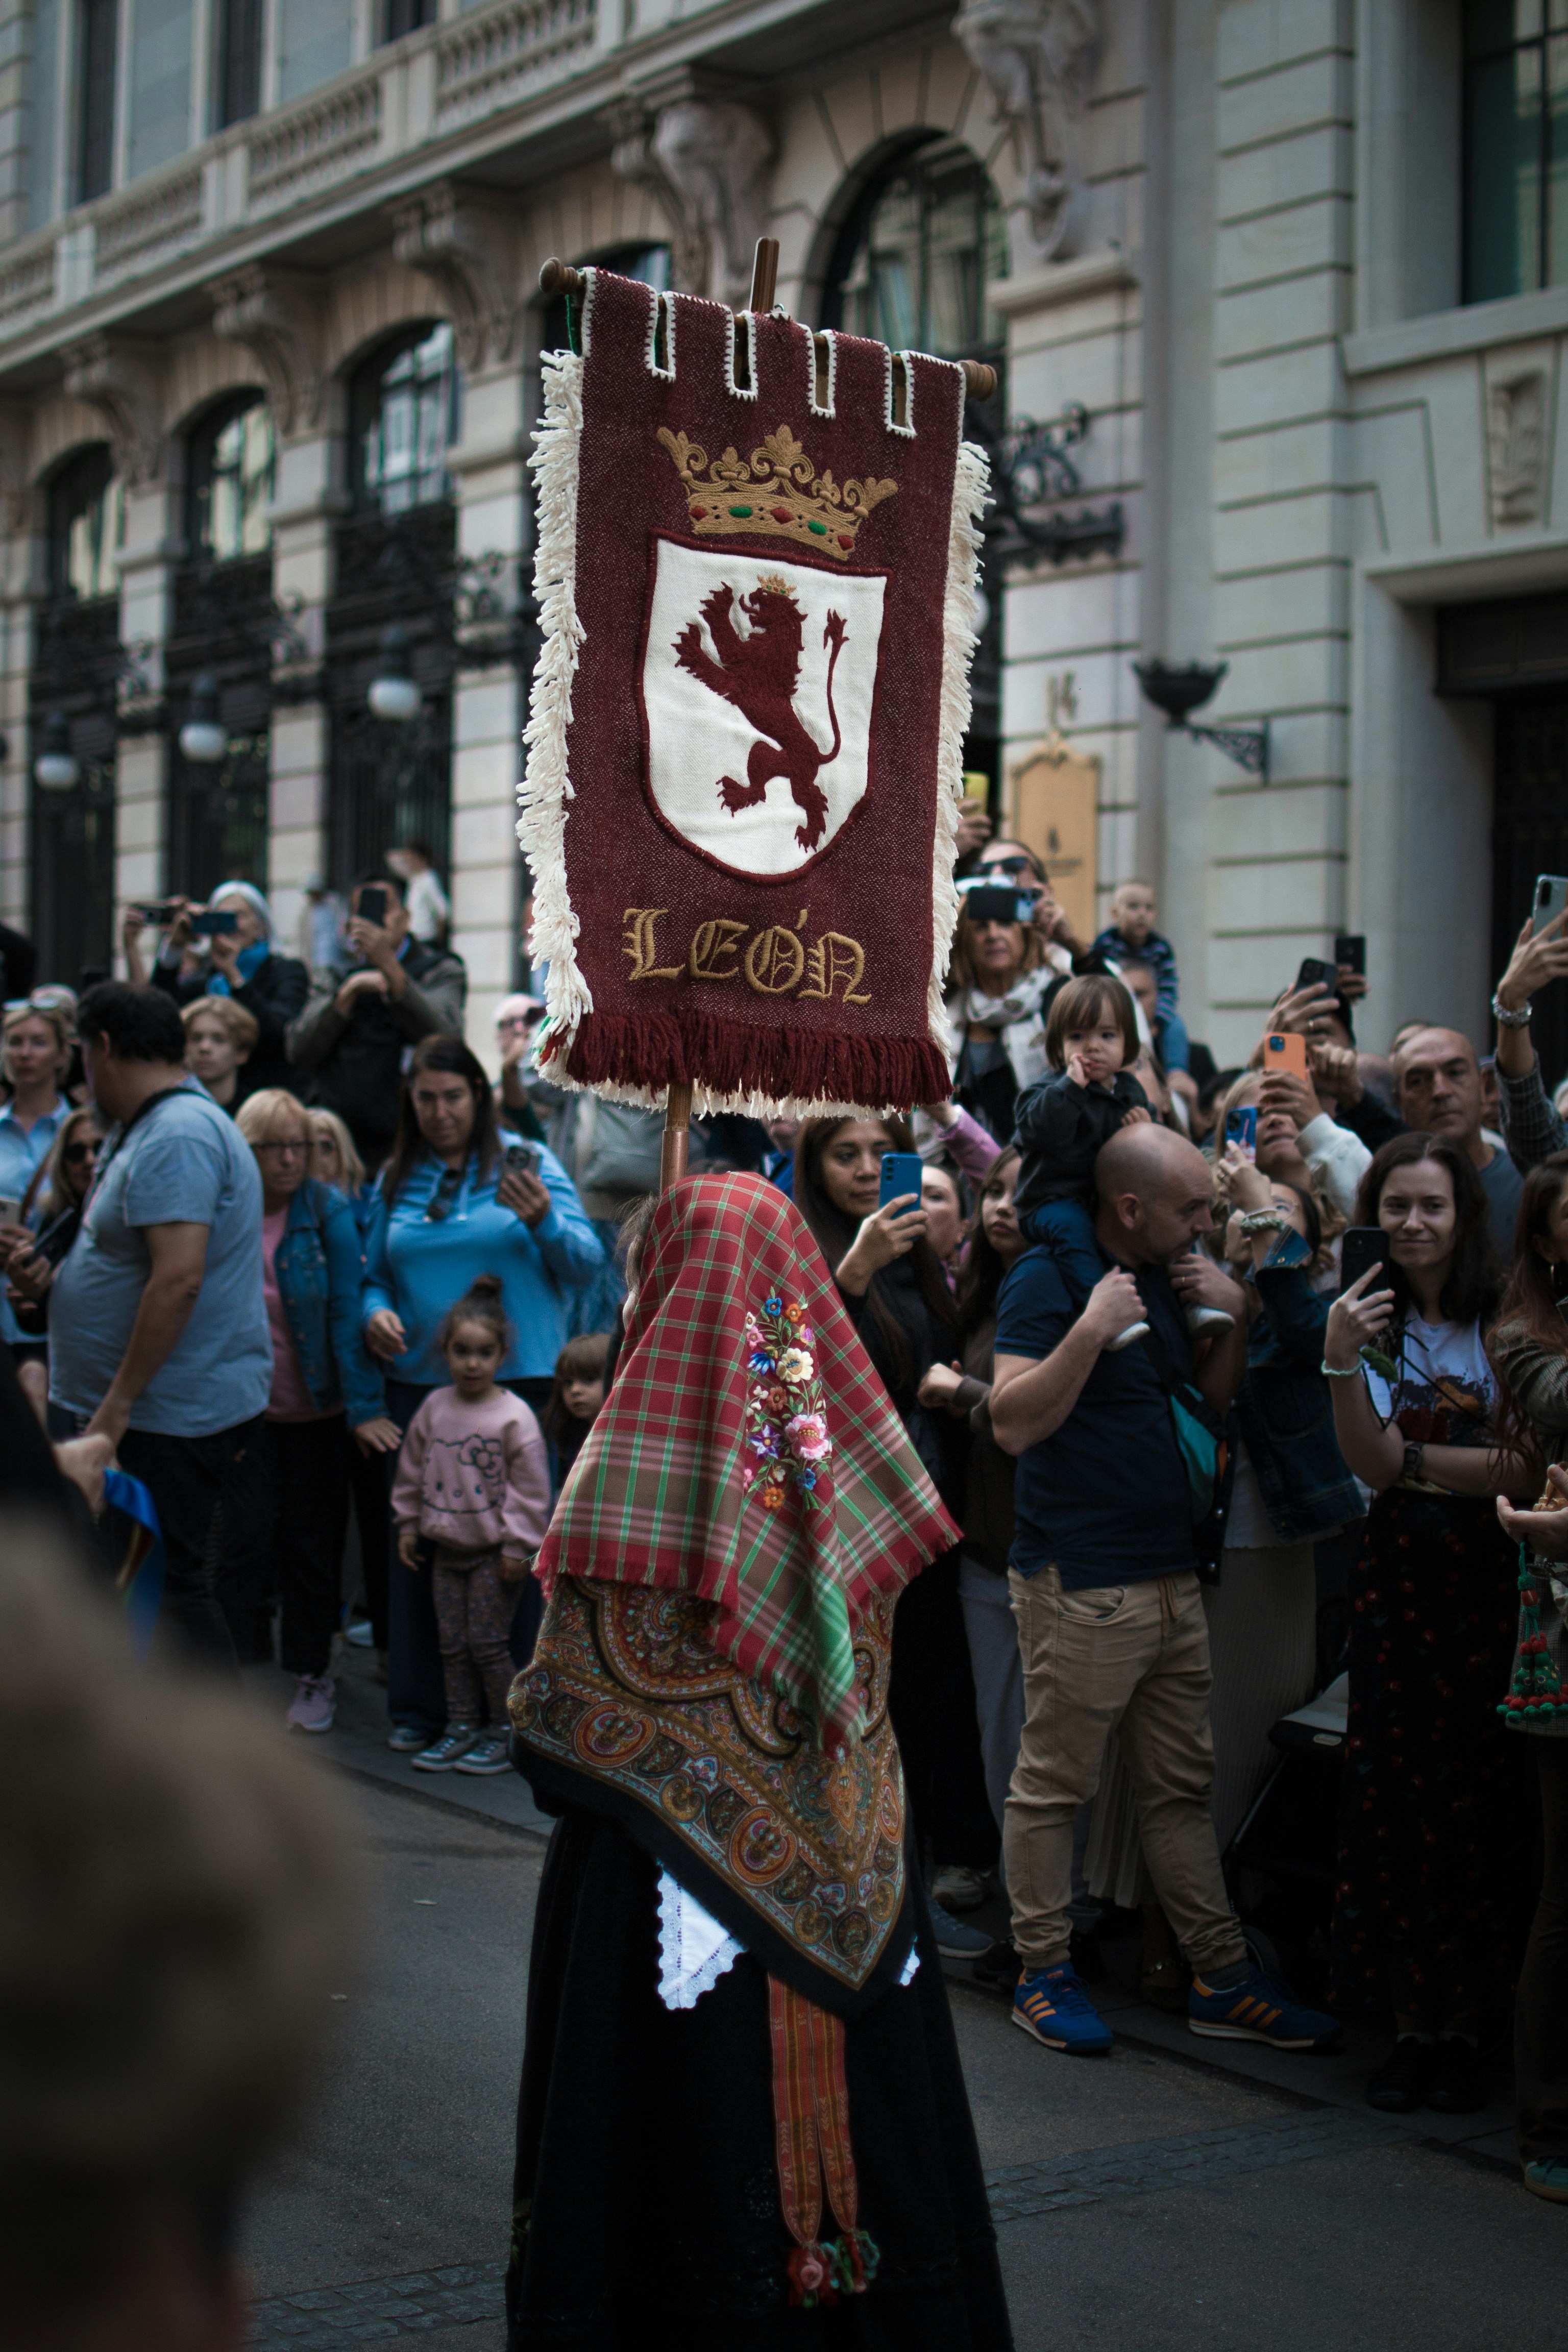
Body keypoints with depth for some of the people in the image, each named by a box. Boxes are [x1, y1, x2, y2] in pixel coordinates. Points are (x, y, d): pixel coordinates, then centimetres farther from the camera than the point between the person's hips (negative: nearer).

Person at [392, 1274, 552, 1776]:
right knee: (452, 1642, 9)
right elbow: (412, 1471, 14)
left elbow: (530, 1488, -10)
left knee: (487, 1641, -3)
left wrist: (518, 1546, -11)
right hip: (446, 1546, 6)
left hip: (493, 1551, -5)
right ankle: (461, 1728, 19)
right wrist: (408, 1524, 13)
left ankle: (504, 1734, 8)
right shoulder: (435, 1407, 4)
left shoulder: (514, 1416, -12)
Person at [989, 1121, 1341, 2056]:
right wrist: (1092, 1328, -26)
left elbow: (1212, 1406, 20)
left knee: (1184, 1787, 12)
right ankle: (1044, 1974, 13)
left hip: (1172, 1578, 8)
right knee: (1055, 1785, 2)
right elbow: (1014, 1422, -19)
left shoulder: (1168, 1278, 15)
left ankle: (1223, 1978, 18)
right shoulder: (1049, 1279, -11)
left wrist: (1233, 1316, 5)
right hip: (1081, 1584, -8)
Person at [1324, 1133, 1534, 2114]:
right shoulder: (1374, 1322, 5)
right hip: (1399, 1580, 3)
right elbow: (1371, 1464, -8)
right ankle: (1412, 2022, 12)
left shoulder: (1507, 1321, -7)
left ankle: (1467, 2024, 11)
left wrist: (1417, 1460, -7)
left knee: (1480, 1802, -1)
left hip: (1493, 1580, -3)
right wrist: (1342, 1365, -21)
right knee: (1395, 1801, 3)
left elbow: (1529, 1468, -12)